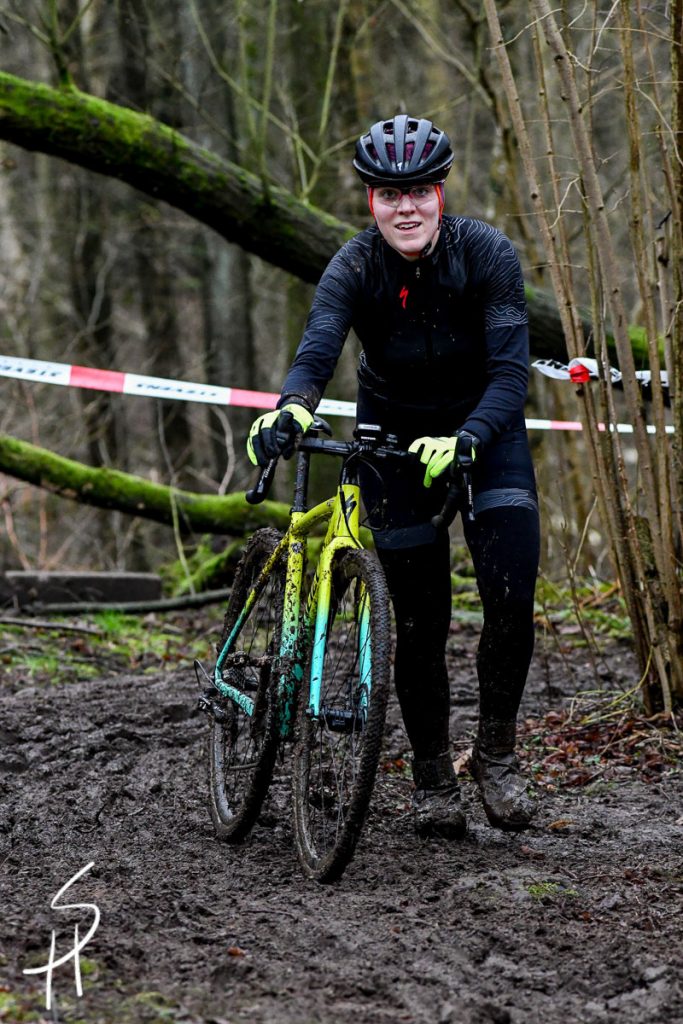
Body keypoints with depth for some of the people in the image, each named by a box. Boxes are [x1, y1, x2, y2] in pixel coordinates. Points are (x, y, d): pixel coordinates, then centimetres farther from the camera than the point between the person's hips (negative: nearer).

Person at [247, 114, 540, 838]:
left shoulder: (487, 254, -22)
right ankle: (432, 779, 15)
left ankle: (496, 752, 5)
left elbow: (511, 370, -28)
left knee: (511, 599, -16)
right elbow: (316, 354, -34)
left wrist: (466, 440, -46)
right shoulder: (354, 268, -20)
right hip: (395, 433, 0)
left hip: (484, 426, 0)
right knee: (419, 620, -2)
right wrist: (289, 413, -57)